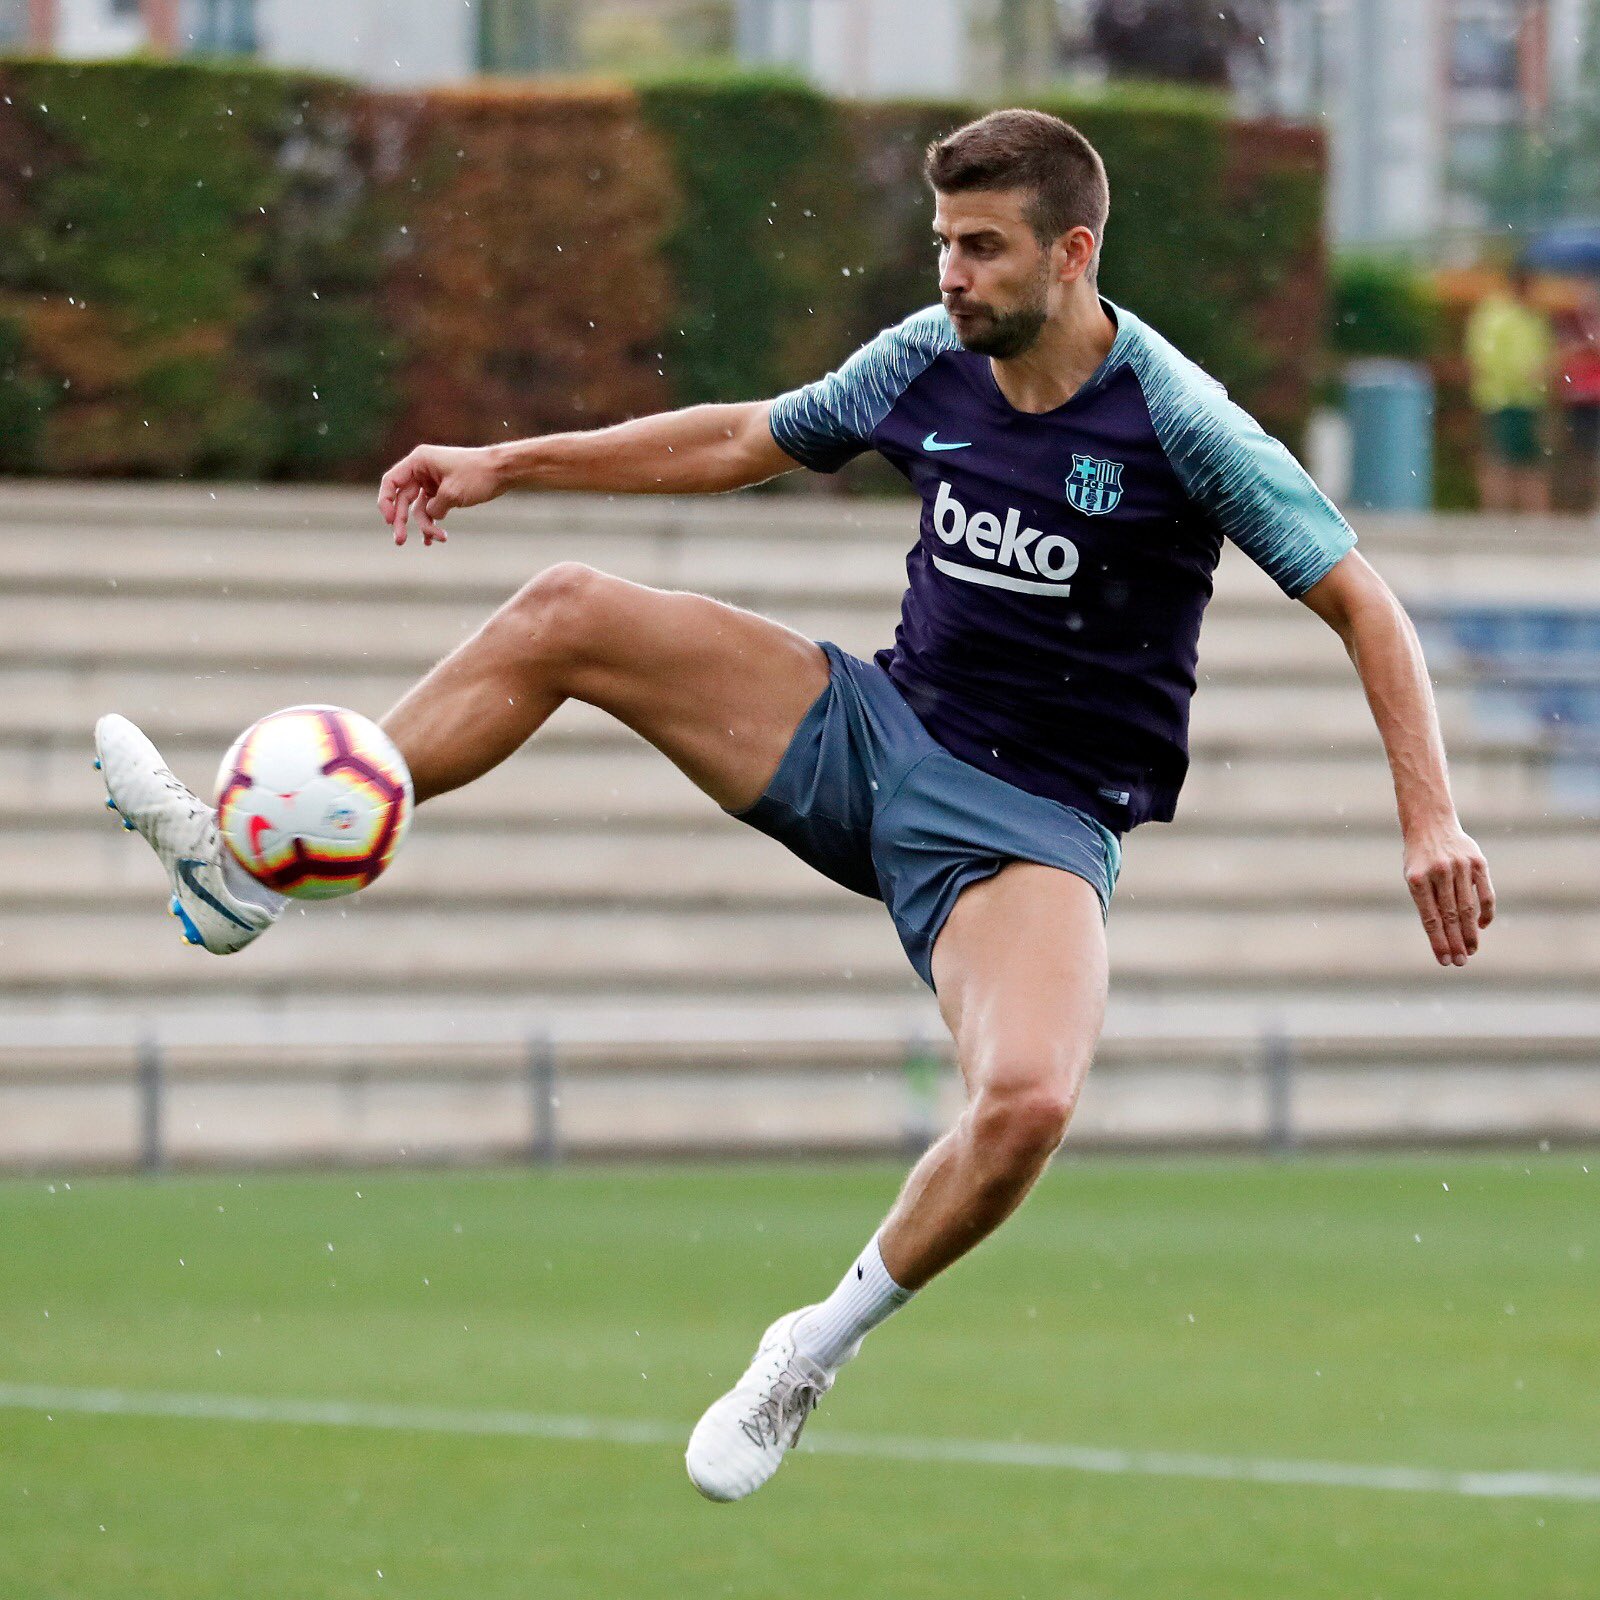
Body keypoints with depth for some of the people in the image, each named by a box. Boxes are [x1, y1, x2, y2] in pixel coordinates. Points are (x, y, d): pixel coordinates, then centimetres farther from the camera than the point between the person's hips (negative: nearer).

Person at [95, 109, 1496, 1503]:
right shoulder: (931, 360, 0)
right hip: (878, 730, 6)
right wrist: (509, 464, 16)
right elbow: (743, 441, 18)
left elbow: (1362, 604, -13)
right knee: (564, 617, -4)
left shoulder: (1175, 421, -16)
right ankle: (252, 866, 3)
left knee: (1027, 1104, -34)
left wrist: (1430, 820, -22)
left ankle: (818, 1349, -8)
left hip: (1036, 831, -6)